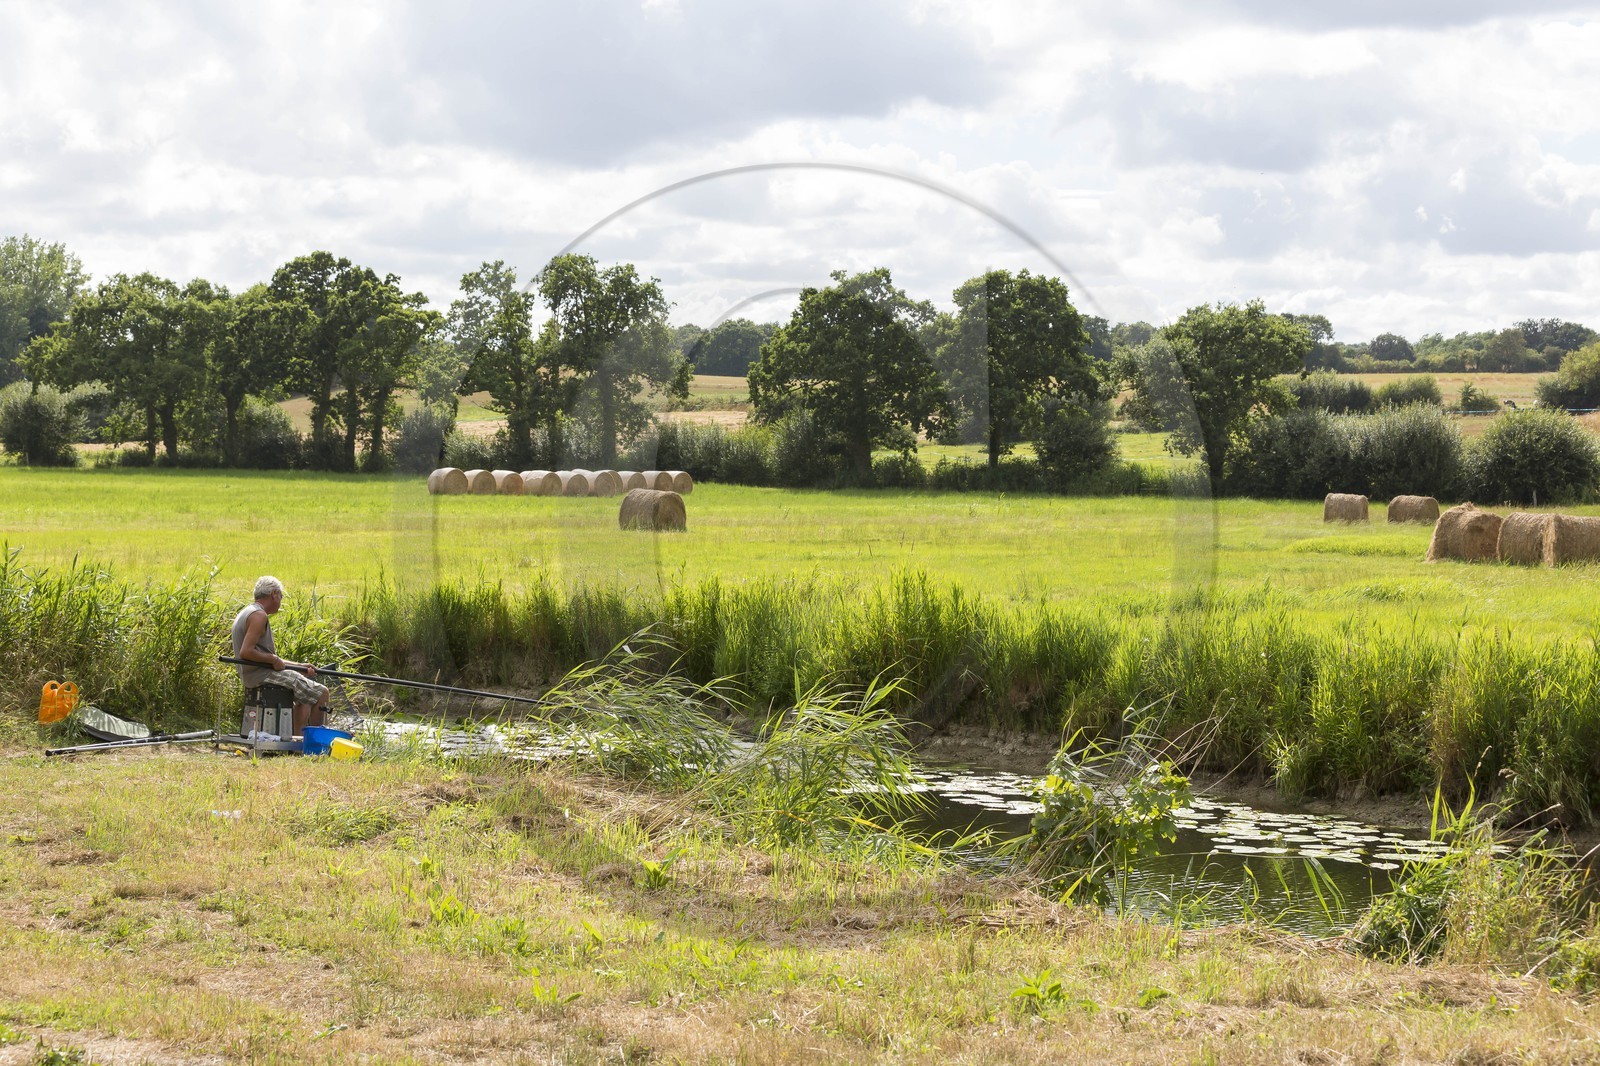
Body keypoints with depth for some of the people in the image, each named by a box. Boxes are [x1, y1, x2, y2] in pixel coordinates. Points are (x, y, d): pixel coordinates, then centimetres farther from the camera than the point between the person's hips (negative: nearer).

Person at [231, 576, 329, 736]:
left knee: (309, 693, 24)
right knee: (321, 693, -5)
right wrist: (274, 660, -15)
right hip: (261, 675, -11)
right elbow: (246, 652, -27)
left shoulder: (246, 613, 17)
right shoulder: (259, 616, -15)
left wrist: (300, 666, 14)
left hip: (250, 674, 11)